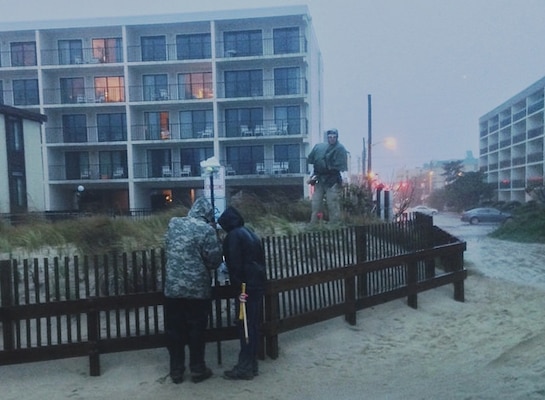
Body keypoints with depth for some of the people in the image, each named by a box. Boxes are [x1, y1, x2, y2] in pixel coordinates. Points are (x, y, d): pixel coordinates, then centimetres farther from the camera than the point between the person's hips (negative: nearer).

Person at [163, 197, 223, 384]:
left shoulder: (173, 223, 5)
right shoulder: (207, 230, -10)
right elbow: (214, 261, -8)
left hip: (172, 288, 4)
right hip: (198, 289, -4)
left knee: (174, 330, 13)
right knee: (196, 330, 10)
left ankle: (176, 371, 23)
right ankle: (197, 369, 21)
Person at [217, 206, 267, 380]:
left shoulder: (233, 236, -9)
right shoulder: (250, 233, 17)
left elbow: (235, 264, -17)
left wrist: (238, 287, -16)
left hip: (246, 286, -9)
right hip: (257, 284, 9)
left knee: (245, 326, -2)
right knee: (253, 325, 13)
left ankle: (244, 367, 5)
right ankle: (252, 364, 21)